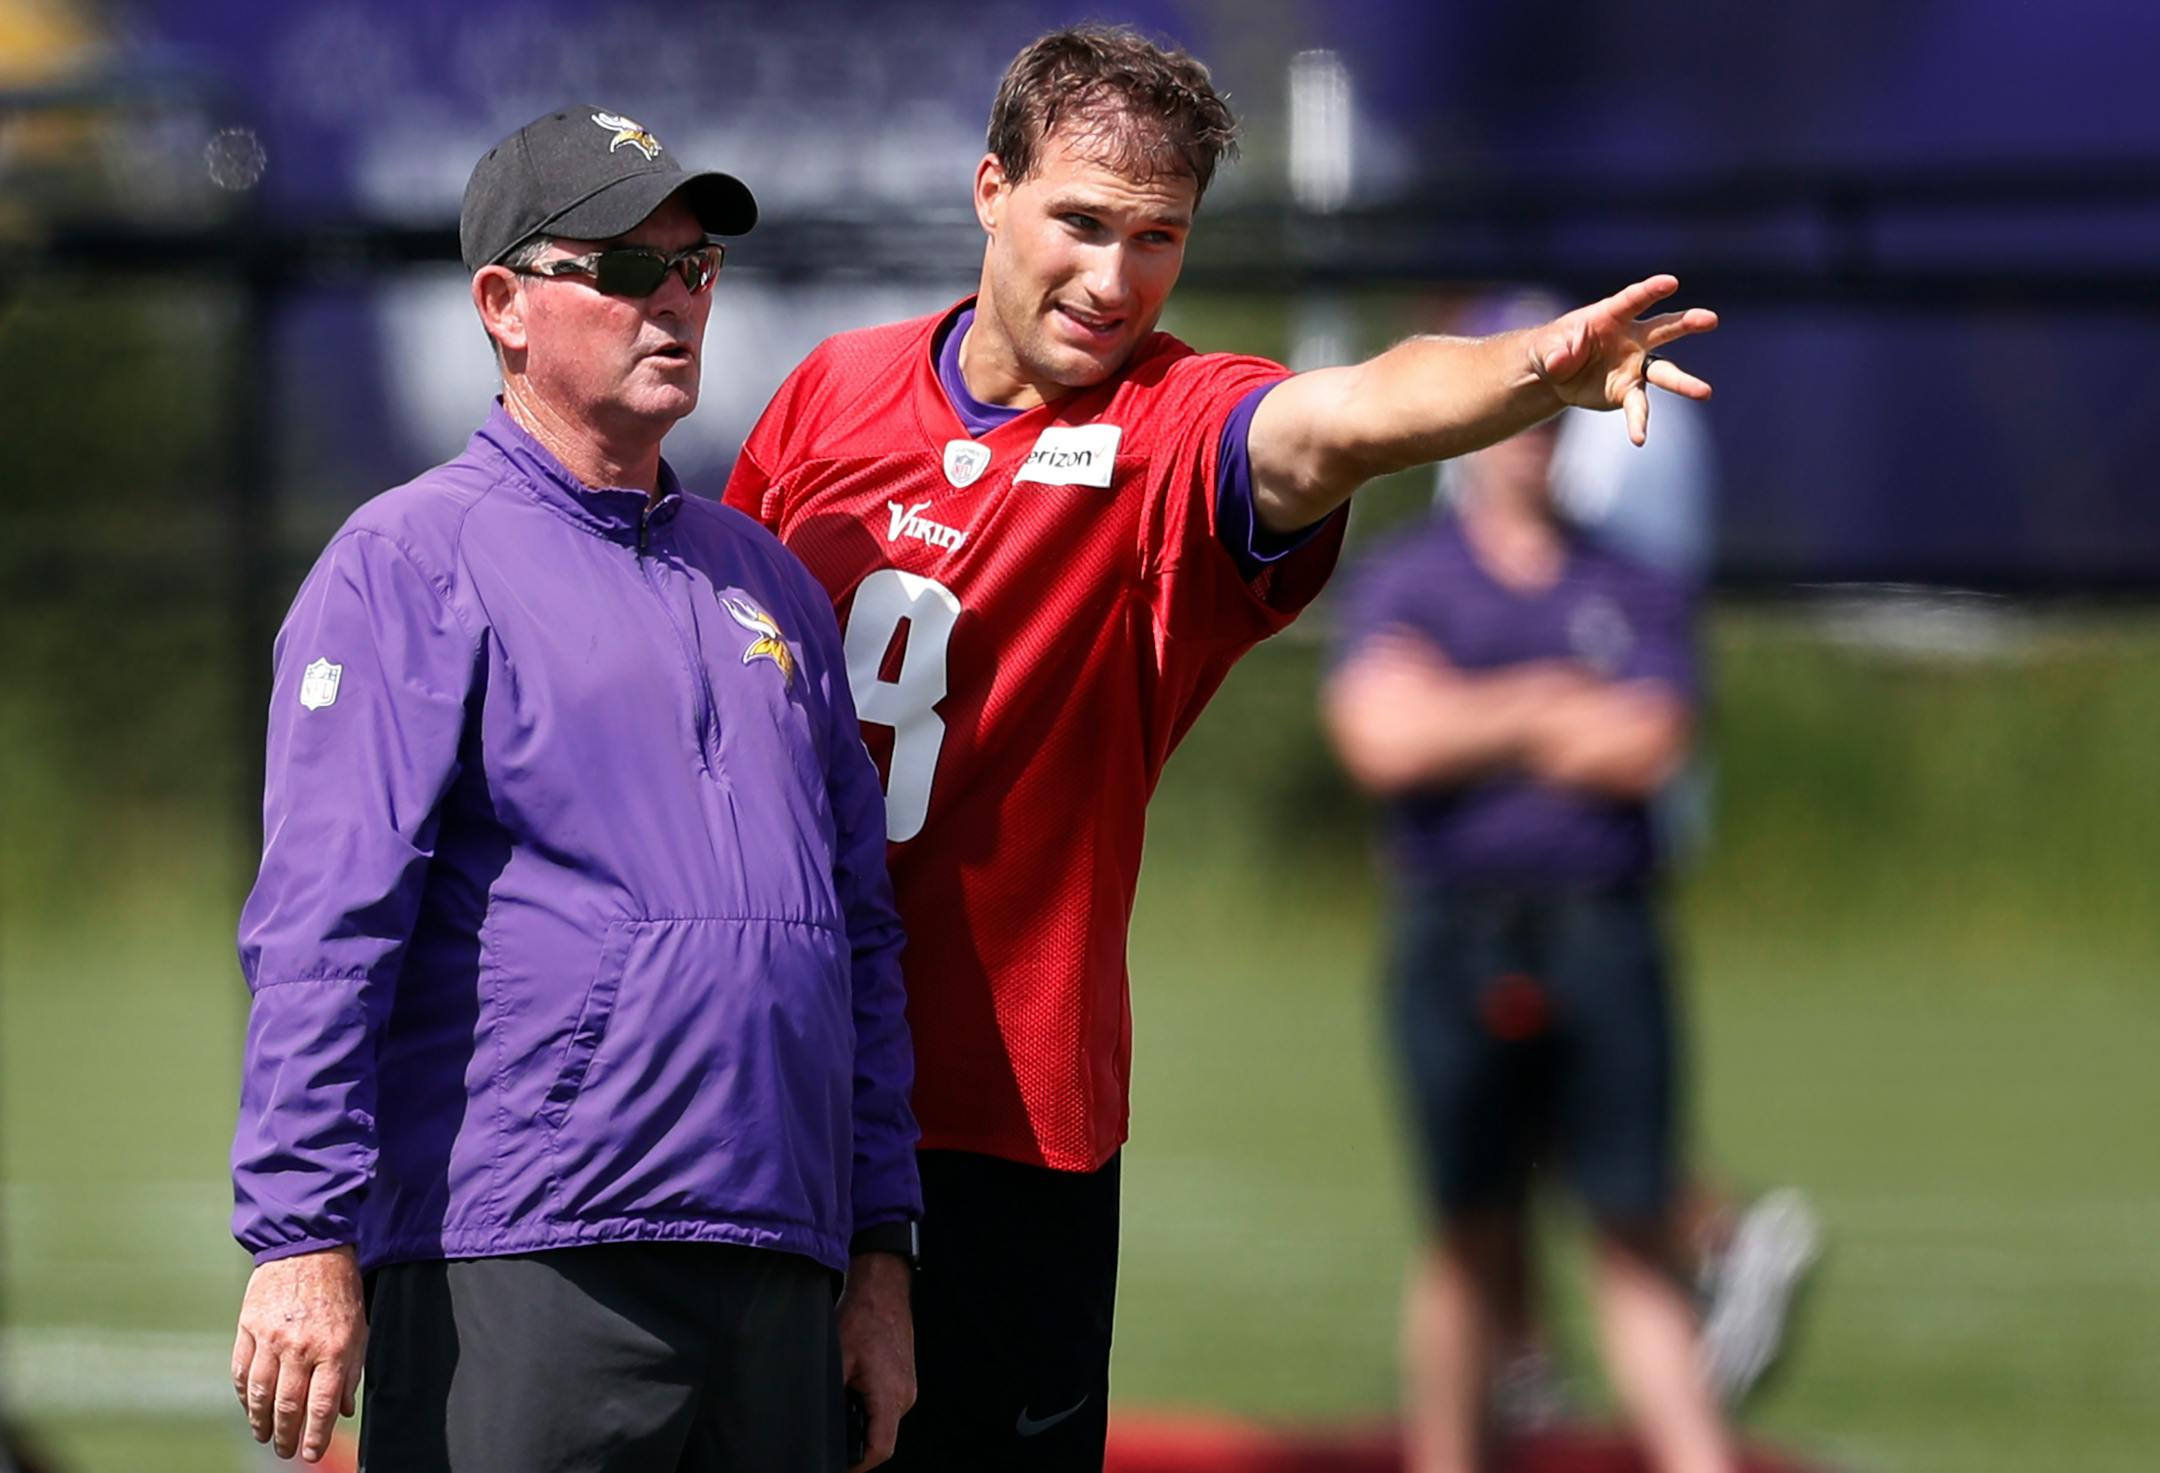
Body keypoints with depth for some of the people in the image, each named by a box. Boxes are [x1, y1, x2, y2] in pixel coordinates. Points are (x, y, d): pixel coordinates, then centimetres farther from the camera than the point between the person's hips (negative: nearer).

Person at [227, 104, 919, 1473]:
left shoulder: (770, 582, 20)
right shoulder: (414, 562, 0)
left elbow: (862, 935, 22)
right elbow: (321, 924, -9)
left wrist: (880, 1255, 17)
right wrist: (304, 1241, -18)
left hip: (780, 1285, 6)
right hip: (521, 1283, -6)